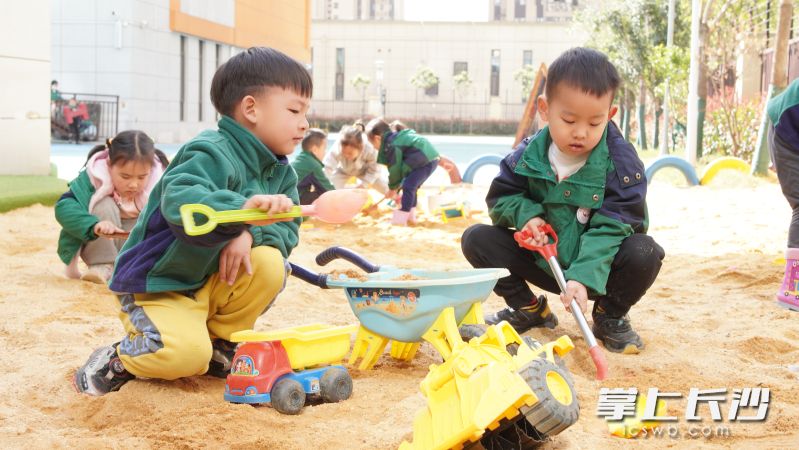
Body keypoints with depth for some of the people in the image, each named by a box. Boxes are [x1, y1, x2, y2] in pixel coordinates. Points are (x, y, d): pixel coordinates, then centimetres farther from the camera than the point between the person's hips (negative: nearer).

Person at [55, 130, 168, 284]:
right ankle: (103, 266, -24)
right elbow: (64, 206, -34)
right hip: (97, 247, -2)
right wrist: (94, 225, -51)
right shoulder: (94, 178, -24)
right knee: (104, 205, -28)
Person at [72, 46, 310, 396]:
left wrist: (252, 234, -26)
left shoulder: (281, 174, 2)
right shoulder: (212, 153, -25)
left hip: (213, 283, 7)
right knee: (185, 355, -30)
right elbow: (179, 202, -43)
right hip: (158, 285, -7)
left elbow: (287, 230, -4)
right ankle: (119, 359, 3)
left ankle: (221, 344, 4)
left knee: (269, 263, -17)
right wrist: (242, 209, -60)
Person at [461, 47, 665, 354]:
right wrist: (526, 214, -21)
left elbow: (610, 226, -24)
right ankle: (527, 308, 7)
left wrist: (584, 276, -38)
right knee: (476, 239, -14)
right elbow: (500, 196, 3)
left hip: (598, 263, -2)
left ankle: (610, 316, 0)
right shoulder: (528, 155, -9)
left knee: (644, 253, -33)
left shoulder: (621, 161, -19)